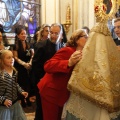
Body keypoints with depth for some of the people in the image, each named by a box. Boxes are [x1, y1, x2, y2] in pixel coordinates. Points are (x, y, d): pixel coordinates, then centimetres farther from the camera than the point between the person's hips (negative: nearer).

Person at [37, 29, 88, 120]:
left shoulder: (82, 55, 8)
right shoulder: (67, 51, -19)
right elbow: (48, 65, -32)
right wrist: (69, 63, -44)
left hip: (63, 93, 8)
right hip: (51, 92, -8)